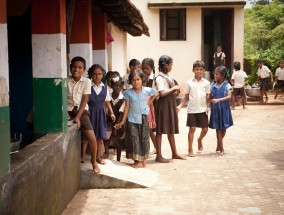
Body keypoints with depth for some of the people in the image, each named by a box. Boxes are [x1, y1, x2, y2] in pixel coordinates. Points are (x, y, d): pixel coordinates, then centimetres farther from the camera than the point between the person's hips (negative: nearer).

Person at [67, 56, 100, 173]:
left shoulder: (86, 81, -3)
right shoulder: (66, 81, -1)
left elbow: (85, 100, -8)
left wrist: (78, 117, -15)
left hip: (81, 111, -1)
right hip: (68, 111, 1)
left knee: (92, 138, -12)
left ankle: (94, 161, 12)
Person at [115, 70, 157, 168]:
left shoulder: (147, 90, -4)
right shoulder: (128, 92, -5)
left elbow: (154, 95, 18)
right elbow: (127, 107, -1)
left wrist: (148, 103, 6)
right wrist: (123, 121, -2)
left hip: (143, 119, 1)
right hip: (132, 119, -1)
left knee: (144, 139, 7)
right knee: (134, 139, -3)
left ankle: (143, 160, 17)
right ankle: (137, 161, 3)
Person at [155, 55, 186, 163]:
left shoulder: (169, 76, 14)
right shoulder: (159, 78, -13)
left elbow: (174, 88, 22)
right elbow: (162, 93, -24)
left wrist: (176, 91, 0)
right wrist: (173, 88, -13)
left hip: (171, 103, 9)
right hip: (163, 104, -9)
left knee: (171, 129, 15)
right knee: (160, 130, -3)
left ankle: (174, 153, 23)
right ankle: (159, 155, 0)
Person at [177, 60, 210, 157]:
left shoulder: (206, 83, 3)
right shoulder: (189, 82, 1)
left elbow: (207, 97, 7)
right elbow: (186, 97, 4)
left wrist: (207, 106, -6)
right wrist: (180, 106, -6)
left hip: (202, 109, 2)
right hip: (192, 109, -2)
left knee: (205, 129, 5)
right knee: (192, 128, -2)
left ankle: (199, 139, 39)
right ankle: (190, 150, 8)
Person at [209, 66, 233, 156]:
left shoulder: (227, 85, -7)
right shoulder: (213, 85, 3)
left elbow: (229, 96, -21)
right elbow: (210, 97, 11)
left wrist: (218, 100, -33)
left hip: (224, 109, -2)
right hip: (215, 109, 2)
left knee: (223, 128, 10)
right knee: (218, 129, 1)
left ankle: (218, 146, 32)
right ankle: (221, 149, 6)